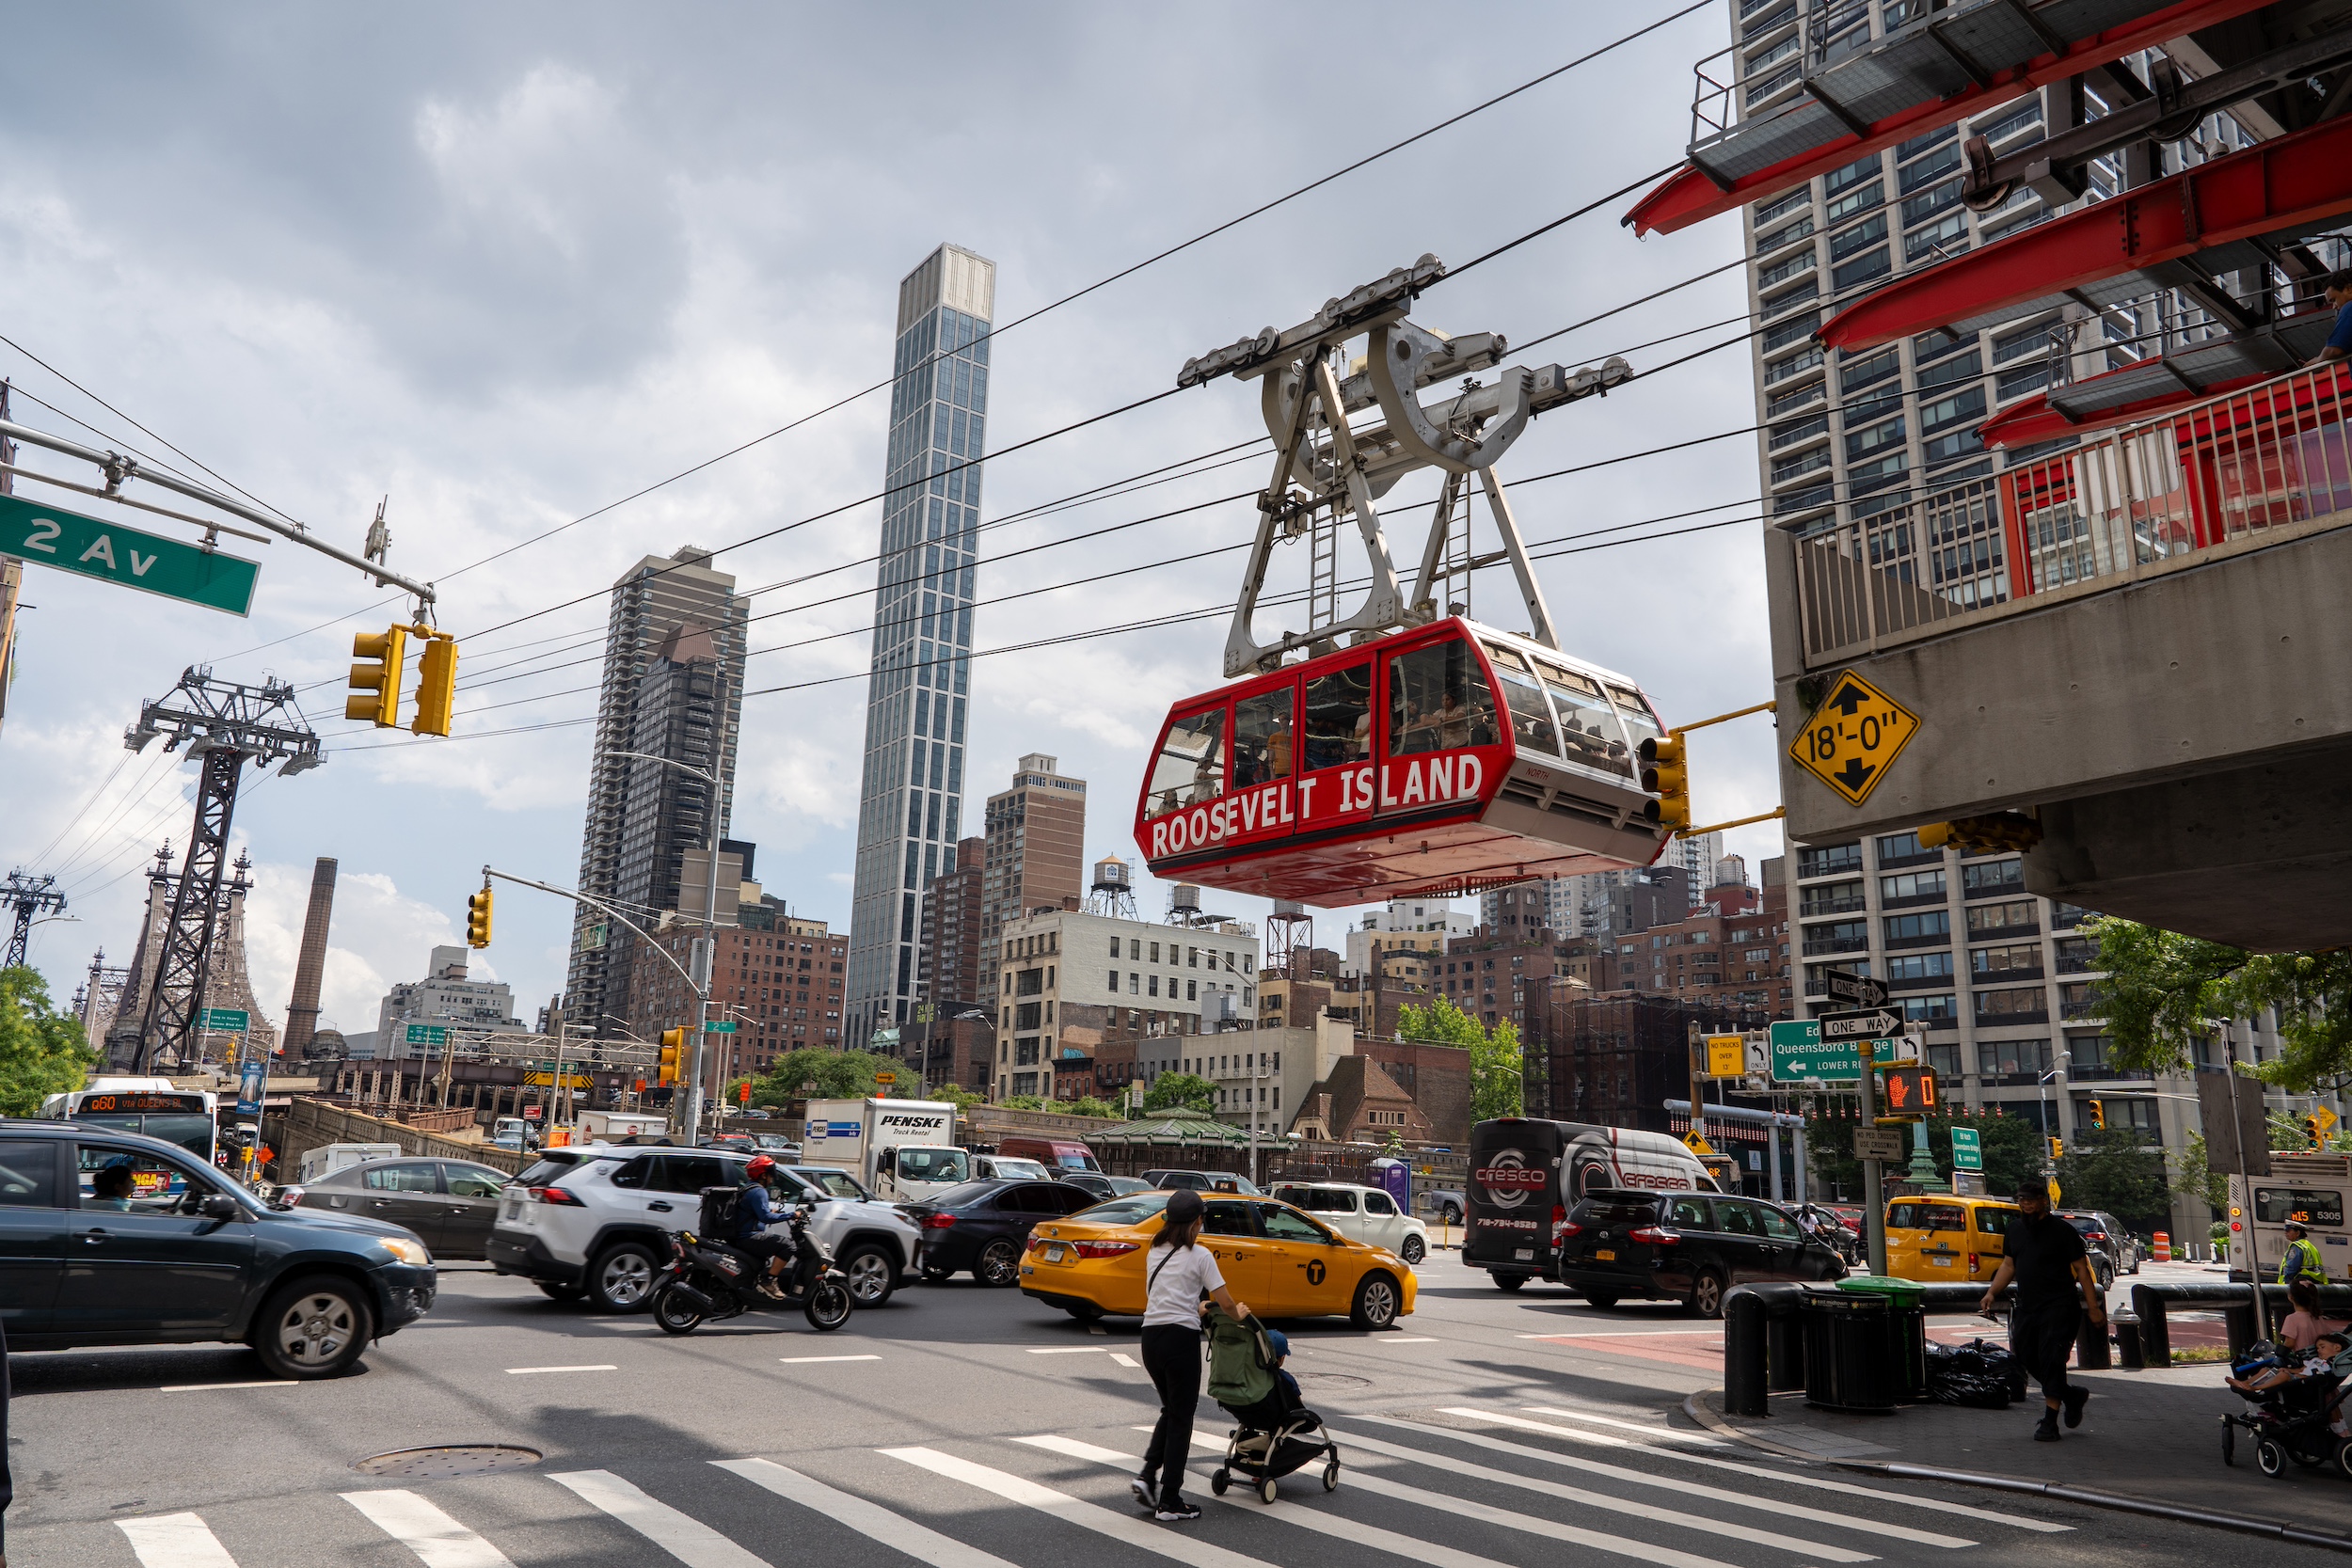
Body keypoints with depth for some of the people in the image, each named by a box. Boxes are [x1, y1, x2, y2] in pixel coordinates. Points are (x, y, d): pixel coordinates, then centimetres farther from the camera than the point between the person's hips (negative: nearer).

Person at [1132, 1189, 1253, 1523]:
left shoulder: (1155, 1251, 12)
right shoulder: (1199, 1255, -6)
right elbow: (1224, 1300, -5)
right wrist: (1238, 1314, 17)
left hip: (1150, 1336, 6)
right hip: (1181, 1338, -6)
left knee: (1170, 1411, 22)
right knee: (1181, 1418, 4)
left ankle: (1148, 1477, 10)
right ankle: (1170, 1502, 8)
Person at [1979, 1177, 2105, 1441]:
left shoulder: (2062, 1231, -7)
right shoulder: (2015, 1228, 11)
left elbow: (2082, 1269, -6)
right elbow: (2008, 1264, 17)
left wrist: (2093, 1306, -10)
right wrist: (1992, 1292, 5)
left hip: (2059, 1306, -7)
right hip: (2026, 1308, 7)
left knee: (2051, 1359, -10)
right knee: (2026, 1357, 8)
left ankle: (2049, 1423, -4)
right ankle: (2072, 1395, 31)